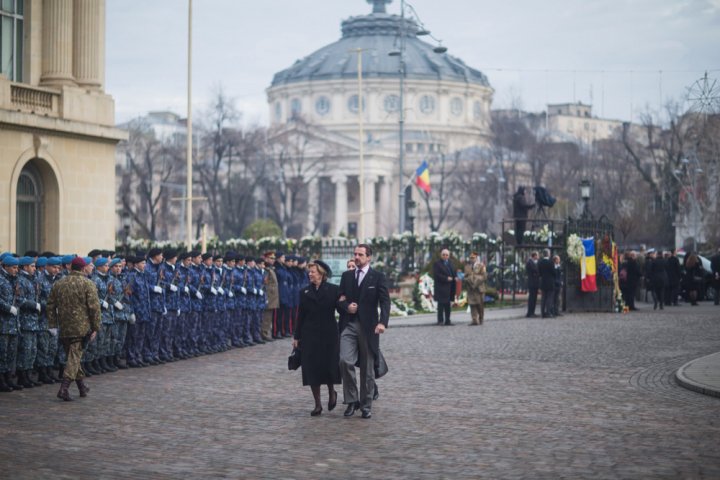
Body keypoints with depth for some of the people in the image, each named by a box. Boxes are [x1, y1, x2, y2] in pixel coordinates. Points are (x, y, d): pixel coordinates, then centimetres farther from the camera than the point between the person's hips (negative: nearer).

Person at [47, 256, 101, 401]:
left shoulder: (58, 284, 8)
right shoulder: (88, 284, -7)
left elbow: (51, 306, 8)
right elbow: (94, 307, -10)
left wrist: (53, 324, 12)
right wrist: (95, 328, -5)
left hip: (64, 328, 5)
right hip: (81, 328, -5)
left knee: (73, 356, 17)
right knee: (75, 357, -4)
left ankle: (82, 387, 28)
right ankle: (64, 388, -17)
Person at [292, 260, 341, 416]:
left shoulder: (333, 290, 0)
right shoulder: (304, 292, 7)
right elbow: (300, 315, 8)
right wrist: (296, 336, 6)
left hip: (328, 334, -2)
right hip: (309, 335, 2)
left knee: (329, 366, -4)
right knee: (312, 368, 0)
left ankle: (331, 392, 27)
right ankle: (317, 404, 10)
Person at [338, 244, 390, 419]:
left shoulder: (378, 277, -1)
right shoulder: (346, 276, 11)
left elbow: (385, 301, -7)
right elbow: (340, 299, 15)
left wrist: (382, 322, -22)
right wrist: (346, 306, -8)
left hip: (368, 327, -2)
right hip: (349, 325, 2)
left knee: (367, 368, 4)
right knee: (345, 361, -16)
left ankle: (366, 406, 16)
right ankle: (351, 400, -2)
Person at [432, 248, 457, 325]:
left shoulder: (450, 264, 18)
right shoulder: (437, 264, -4)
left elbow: (454, 273, 19)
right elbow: (436, 275, -13)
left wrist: (455, 277, -4)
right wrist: (446, 278, -18)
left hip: (449, 288, 7)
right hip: (441, 288, -7)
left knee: (447, 305, 10)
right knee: (441, 305, -6)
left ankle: (447, 320, 14)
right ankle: (440, 320, -3)